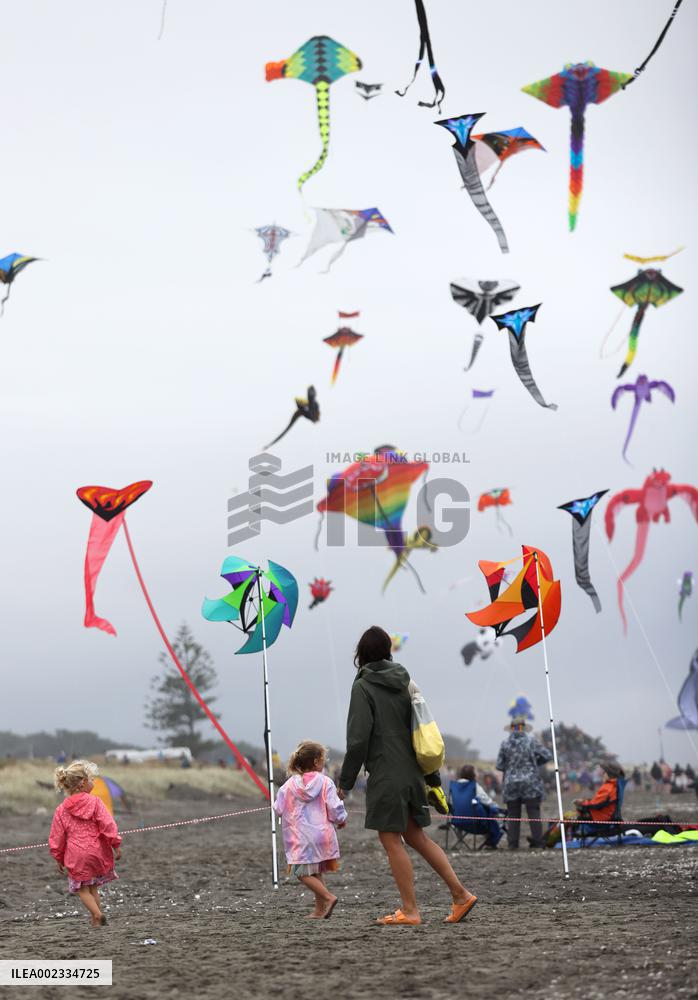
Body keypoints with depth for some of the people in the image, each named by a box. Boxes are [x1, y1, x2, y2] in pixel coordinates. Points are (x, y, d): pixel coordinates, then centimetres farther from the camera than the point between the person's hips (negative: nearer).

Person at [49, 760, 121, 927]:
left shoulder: (61, 810, 0)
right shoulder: (95, 802, -7)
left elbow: (57, 838, 5)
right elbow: (108, 825, -11)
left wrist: (59, 859, 16)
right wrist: (116, 845, -1)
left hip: (76, 857, 0)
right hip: (97, 853, 1)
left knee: (82, 888, 10)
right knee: (93, 886, 18)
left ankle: (97, 914, -10)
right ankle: (97, 916, 12)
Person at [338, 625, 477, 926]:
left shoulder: (363, 687, -9)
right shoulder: (403, 681, 12)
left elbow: (358, 739, -15)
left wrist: (345, 783, -8)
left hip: (385, 775, -7)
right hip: (411, 773, 7)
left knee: (391, 840, 0)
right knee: (415, 836, 15)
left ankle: (409, 910, 2)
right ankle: (460, 894, 12)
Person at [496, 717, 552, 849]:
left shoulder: (505, 744, -1)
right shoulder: (531, 741, -4)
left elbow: (499, 765, 1)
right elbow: (547, 756, -1)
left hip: (511, 784, 1)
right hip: (530, 783, -1)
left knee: (513, 814, 6)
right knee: (534, 812, 3)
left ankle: (512, 843, 4)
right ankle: (538, 841, 1)